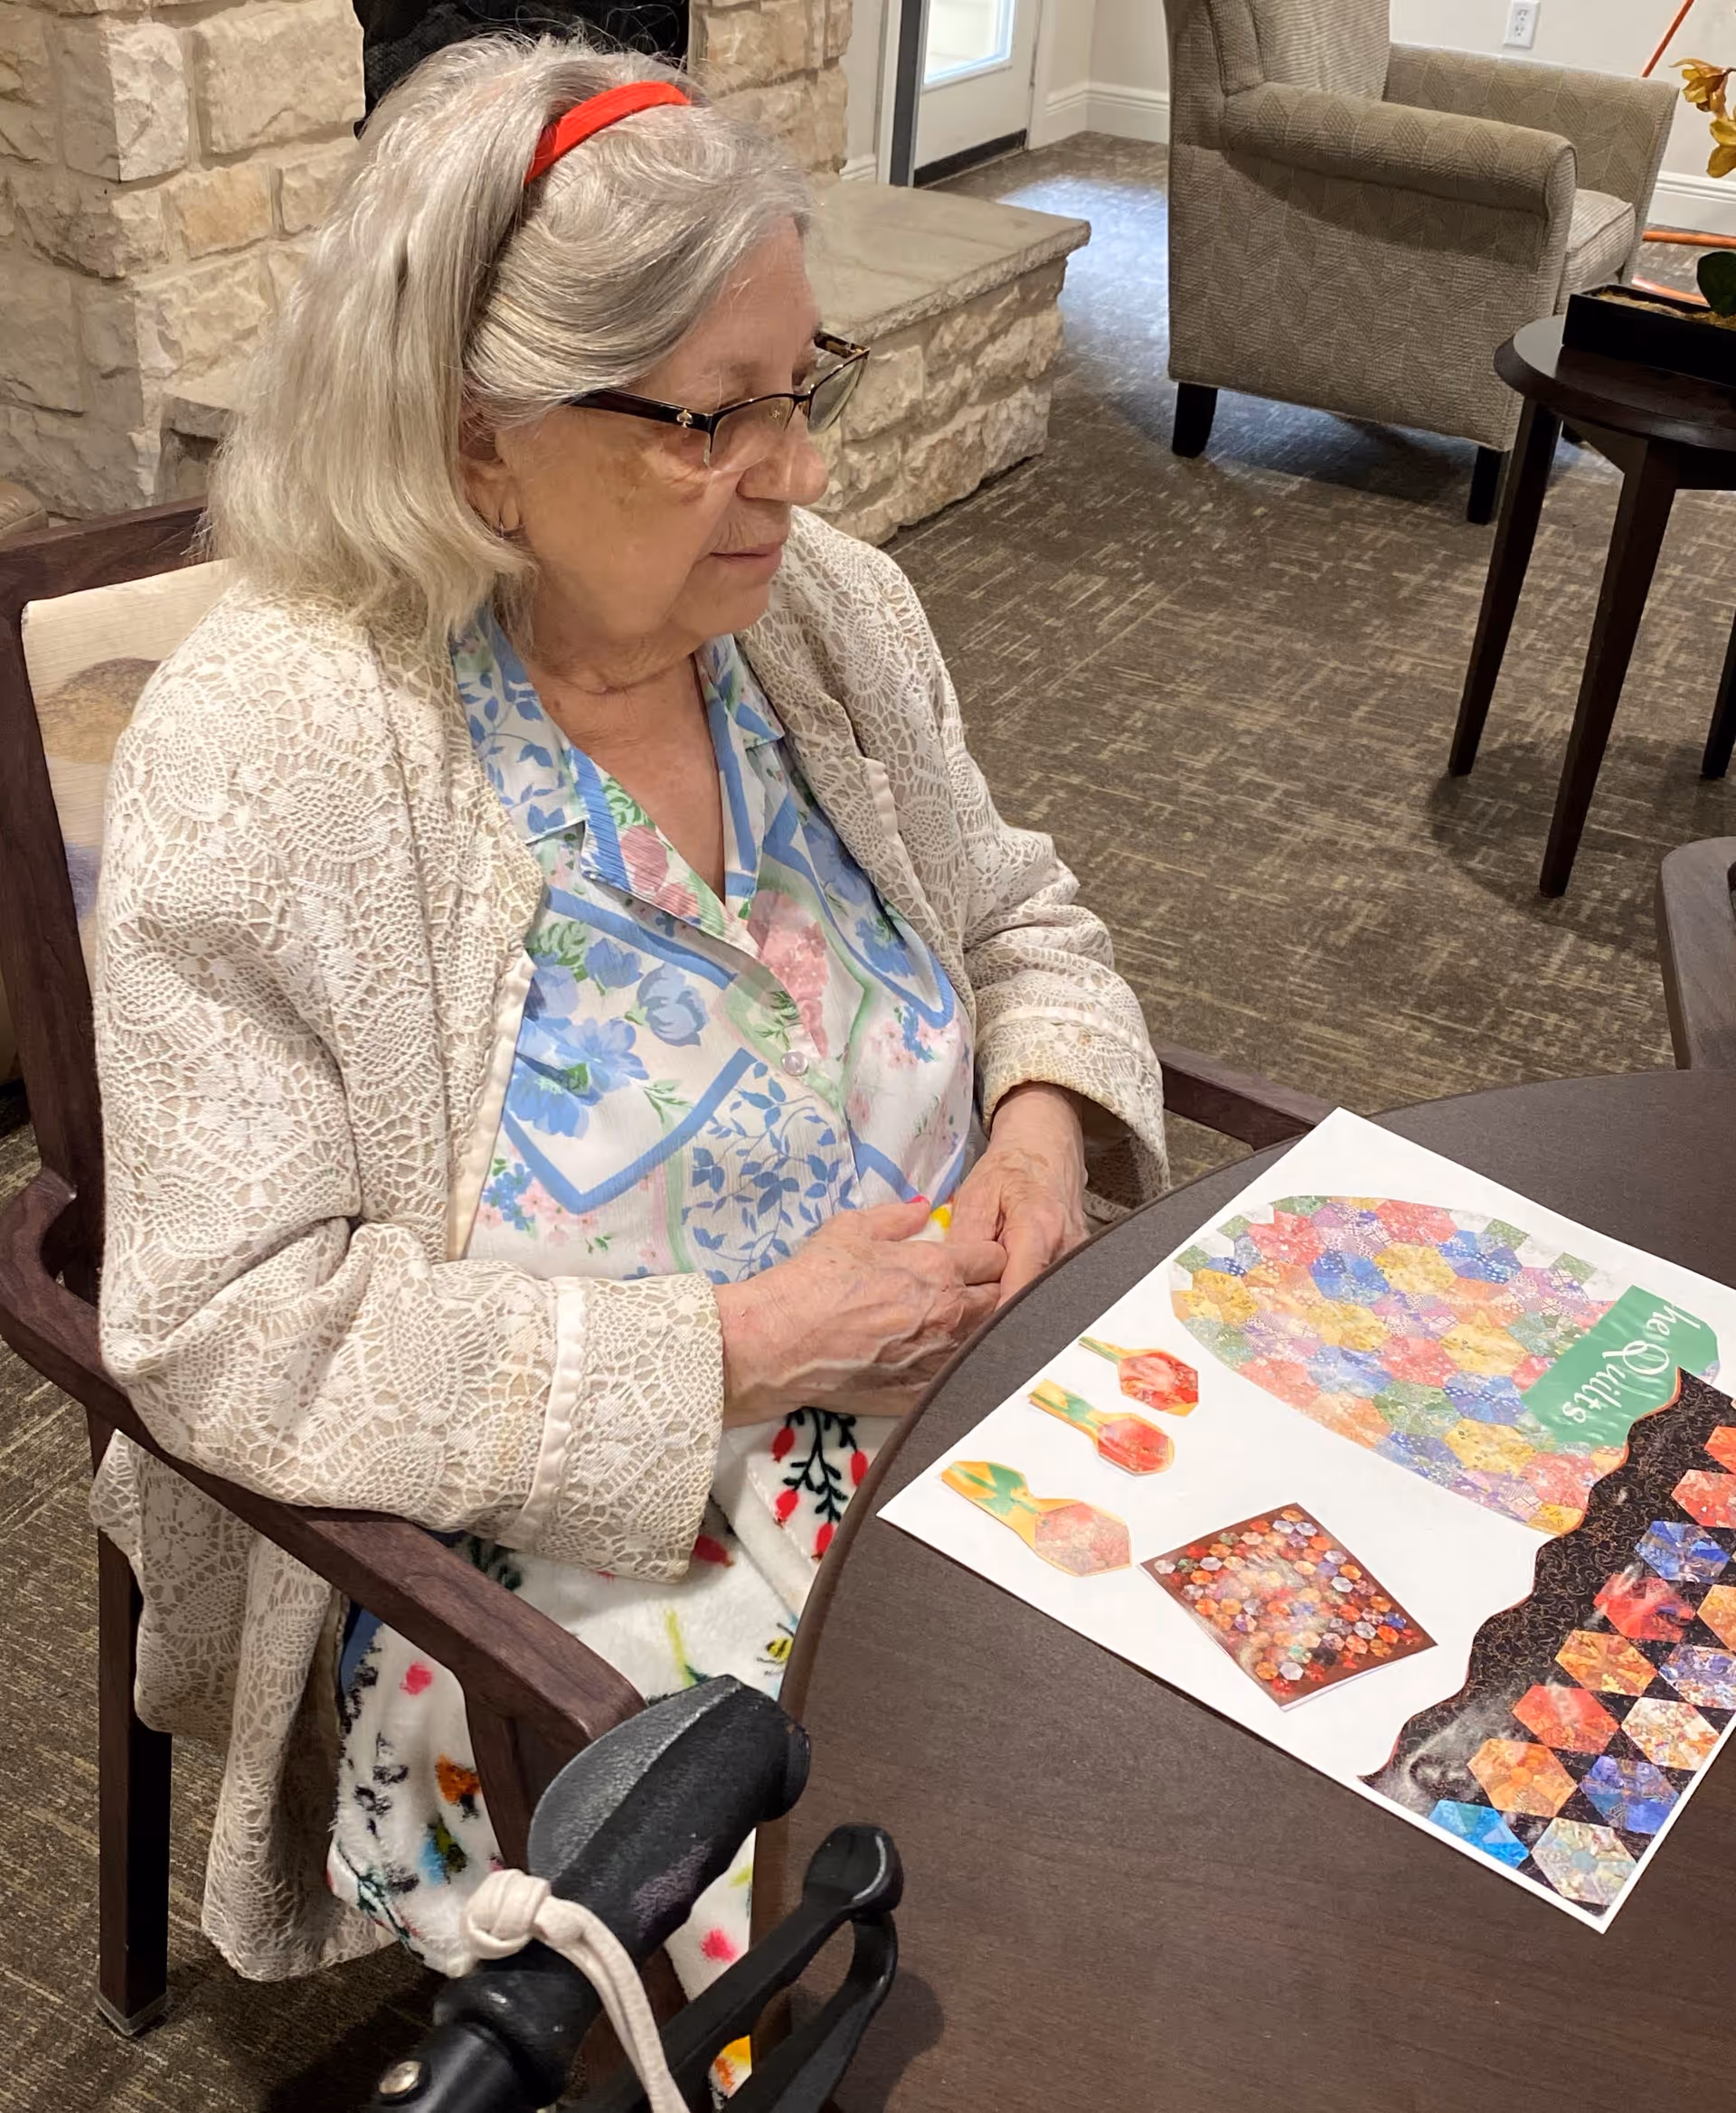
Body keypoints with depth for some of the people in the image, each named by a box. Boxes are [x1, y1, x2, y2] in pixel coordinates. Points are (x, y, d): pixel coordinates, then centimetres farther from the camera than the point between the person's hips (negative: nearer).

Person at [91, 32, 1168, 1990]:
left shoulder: (829, 609, 0)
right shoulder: (257, 757, -18)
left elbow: (1021, 922, 14)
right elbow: (234, 1330, -19)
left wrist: (1044, 1122, -9)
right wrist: (734, 1349, -22)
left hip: (956, 1396, 6)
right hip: (558, 1546, -5)